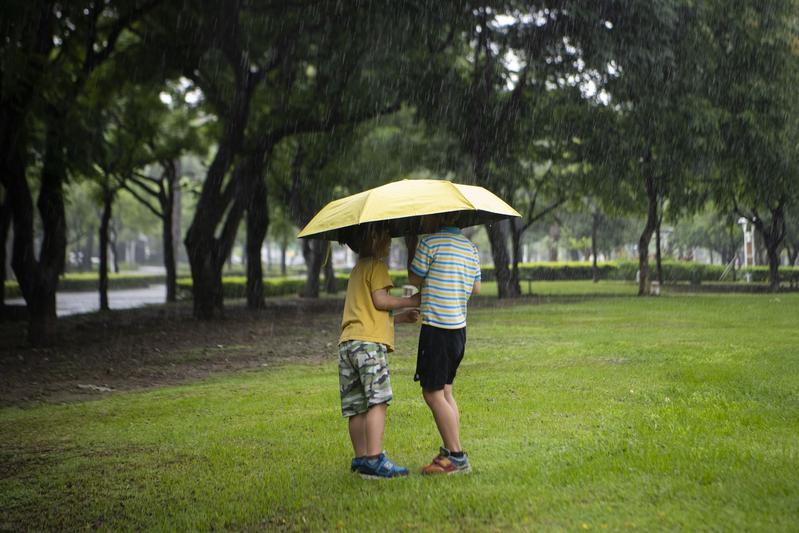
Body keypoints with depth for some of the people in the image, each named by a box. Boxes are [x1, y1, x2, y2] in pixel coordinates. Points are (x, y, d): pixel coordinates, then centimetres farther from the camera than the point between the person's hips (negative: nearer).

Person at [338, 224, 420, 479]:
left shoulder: (357, 270, 28)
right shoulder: (376, 266, 0)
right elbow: (380, 300, -11)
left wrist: (401, 317, 28)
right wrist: (409, 302, 2)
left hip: (347, 343, 9)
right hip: (369, 342, -9)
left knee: (357, 406, 7)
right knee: (377, 401, -13)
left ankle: (361, 459, 8)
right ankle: (374, 459, -19)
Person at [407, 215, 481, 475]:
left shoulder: (429, 243, -11)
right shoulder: (471, 247, 11)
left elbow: (414, 279, -1)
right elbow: (476, 288, 16)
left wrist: (412, 247, 10)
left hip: (436, 327, -8)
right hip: (459, 327, 8)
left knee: (433, 393, -4)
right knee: (445, 391, 16)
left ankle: (457, 457, -5)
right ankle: (450, 452, 18)